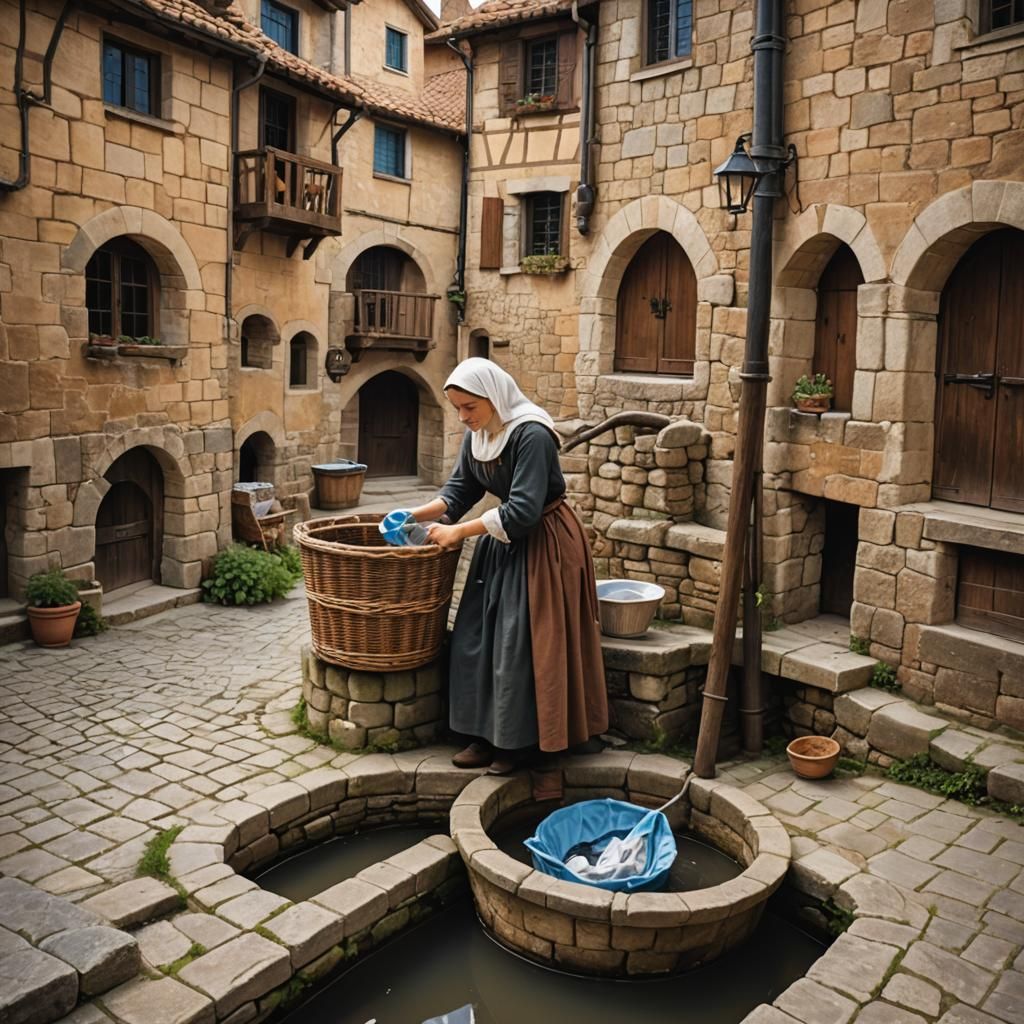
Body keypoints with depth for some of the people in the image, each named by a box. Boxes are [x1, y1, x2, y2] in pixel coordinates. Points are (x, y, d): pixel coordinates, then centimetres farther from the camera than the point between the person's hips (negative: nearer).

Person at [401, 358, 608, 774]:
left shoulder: (531, 435, -25)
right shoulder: (477, 435, 0)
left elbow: (523, 511, -29)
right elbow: (459, 490, 7)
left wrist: (459, 532, -23)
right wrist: (415, 515, -10)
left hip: (542, 546, -8)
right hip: (503, 542, 8)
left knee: (520, 645, -3)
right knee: (479, 638, 8)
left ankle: (516, 740, 13)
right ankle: (489, 734, 19)